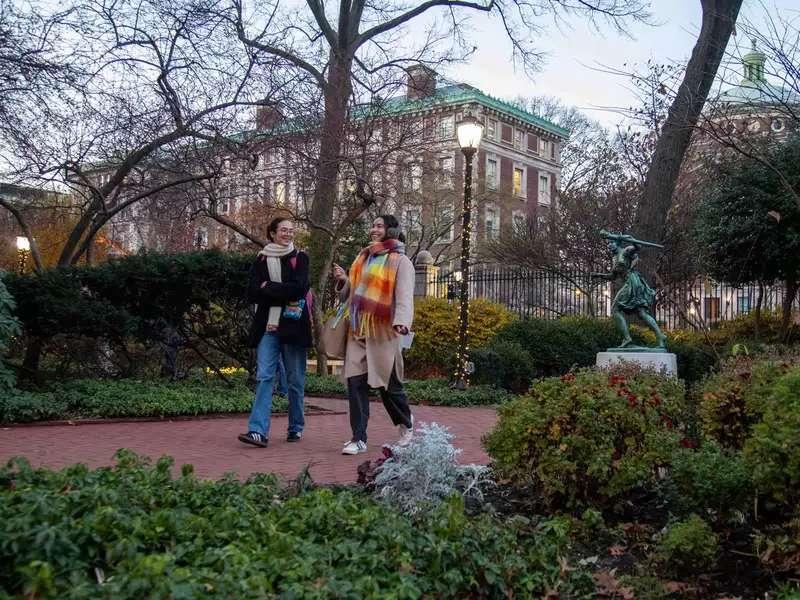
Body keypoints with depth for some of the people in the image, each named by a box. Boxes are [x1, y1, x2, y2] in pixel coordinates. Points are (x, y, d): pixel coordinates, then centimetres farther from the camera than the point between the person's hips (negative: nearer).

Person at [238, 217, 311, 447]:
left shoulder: (300, 258, 7)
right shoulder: (261, 260, 11)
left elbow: (299, 288, -9)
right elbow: (252, 292, -1)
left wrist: (268, 287, -6)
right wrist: (284, 296, -10)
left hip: (293, 326, -1)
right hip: (267, 326, 1)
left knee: (295, 380, 5)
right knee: (264, 377, -9)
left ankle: (296, 428, 17)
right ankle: (259, 431, -14)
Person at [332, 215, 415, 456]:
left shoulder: (400, 262, -2)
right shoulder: (363, 258, 18)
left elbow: (404, 296, -15)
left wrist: (401, 322, -31)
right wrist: (344, 280, 5)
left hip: (383, 332, -5)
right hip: (358, 331, 6)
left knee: (388, 383, 4)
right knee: (355, 383, -2)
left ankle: (406, 423, 31)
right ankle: (358, 438, 2)